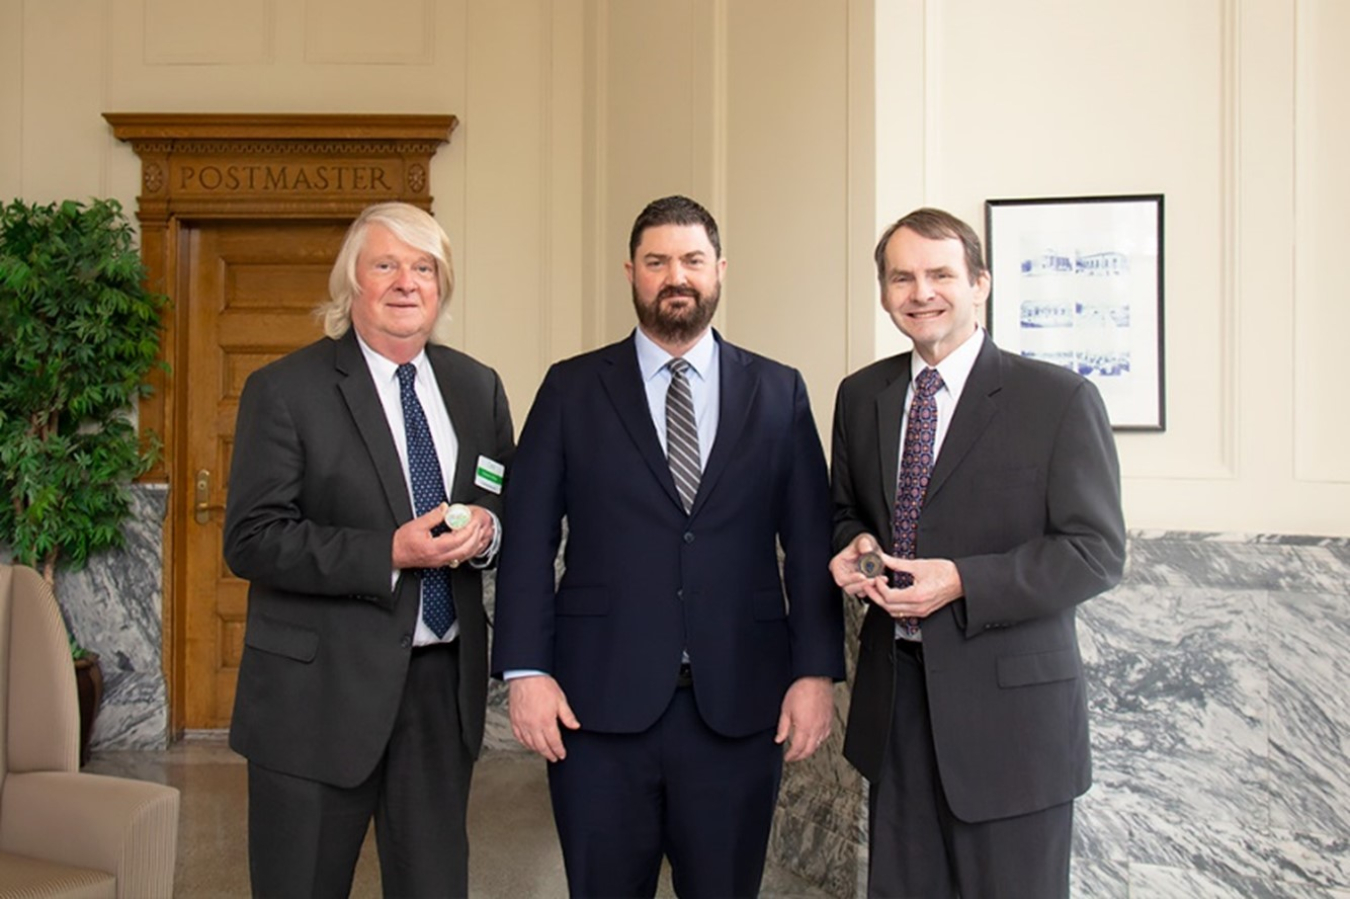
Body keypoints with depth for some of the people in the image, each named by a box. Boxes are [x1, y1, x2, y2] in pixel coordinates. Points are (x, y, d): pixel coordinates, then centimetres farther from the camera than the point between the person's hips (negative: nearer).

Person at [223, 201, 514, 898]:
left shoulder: (478, 387, 8)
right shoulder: (284, 390, -6)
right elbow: (251, 541, -12)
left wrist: (487, 531, -9)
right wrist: (389, 553, -22)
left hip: (444, 683, 4)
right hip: (321, 688, -4)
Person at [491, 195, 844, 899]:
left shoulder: (779, 392, 6)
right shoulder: (571, 389, 4)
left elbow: (810, 543, 4)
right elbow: (527, 536, 1)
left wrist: (817, 671, -3)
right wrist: (525, 670, -7)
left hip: (739, 705, 1)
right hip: (599, 701, 0)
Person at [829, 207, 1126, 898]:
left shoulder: (1059, 399, -7)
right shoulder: (860, 395, 8)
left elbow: (1096, 552, -10)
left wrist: (962, 582, -20)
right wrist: (854, 548, -4)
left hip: (1008, 708, -4)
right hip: (894, 697, 4)